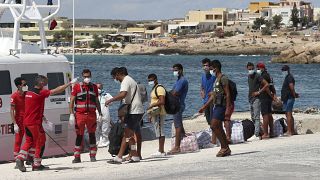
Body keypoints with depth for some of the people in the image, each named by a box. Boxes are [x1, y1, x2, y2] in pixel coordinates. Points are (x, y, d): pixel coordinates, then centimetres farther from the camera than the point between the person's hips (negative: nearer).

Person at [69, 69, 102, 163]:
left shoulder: (94, 87, 13)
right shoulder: (77, 86, 4)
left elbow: (97, 101, 19)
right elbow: (72, 101, 2)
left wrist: (100, 113, 14)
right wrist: (71, 114, -6)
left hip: (91, 114, 2)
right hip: (80, 114, -2)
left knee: (92, 135, 4)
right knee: (79, 135, -1)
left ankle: (93, 156, 11)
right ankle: (77, 157, 4)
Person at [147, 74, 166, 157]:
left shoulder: (159, 88, -13)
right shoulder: (154, 89, 20)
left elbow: (162, 101, -23)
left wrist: (151, 106, -21)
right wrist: (151, 115, 23)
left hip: (159, 113, -11)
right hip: (155, 113, 11)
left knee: (160, 132, -10)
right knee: (159, 132, 11)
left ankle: (161, 151, -10)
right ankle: (161, 150, 14)